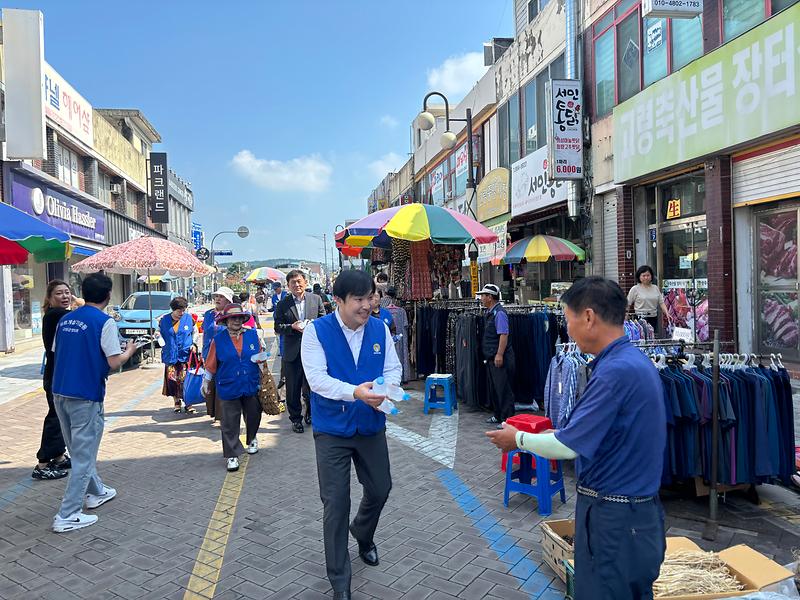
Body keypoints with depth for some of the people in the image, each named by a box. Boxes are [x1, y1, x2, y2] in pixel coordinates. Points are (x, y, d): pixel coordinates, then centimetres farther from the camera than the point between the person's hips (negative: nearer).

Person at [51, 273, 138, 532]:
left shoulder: (65, 319, 9)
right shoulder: (105, 322, -12)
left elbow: (57, 353, 17)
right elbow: (114, 362, -16)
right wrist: (129, 351, 3)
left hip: (60, 392, 7)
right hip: (86, 396, -7)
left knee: (80, 450, 21)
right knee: (83, 455, 2)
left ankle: (96, 492, 38)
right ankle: (67, 516, 3)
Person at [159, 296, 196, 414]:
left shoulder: (189, 318, 2)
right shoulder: (164, 320, 4)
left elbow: (195, 333, 14)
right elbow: (160, 334, 17)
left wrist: (193, 344, 4)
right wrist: (163, 345, 5)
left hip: (185, 355, -1)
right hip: (170, 355, 2)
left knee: (185, 380, -6)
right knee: (172, 379, 1)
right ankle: (176, 402, 16)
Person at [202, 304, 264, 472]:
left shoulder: (252, 335, 1)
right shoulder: (218, 340, -2)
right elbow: (211, 364, 5)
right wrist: (206, 382, 10)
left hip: (251, 386, 2)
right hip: (228, 388, -2)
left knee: (253, 417, 16)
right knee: (230, 423, 2)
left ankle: (252, 439, 44)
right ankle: (232, 455, 14)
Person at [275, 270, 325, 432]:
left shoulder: (316, 299, 4)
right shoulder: (283, 304, 1)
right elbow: (278, 327, 0)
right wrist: (292, 327, -17)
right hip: (292, 351, 0)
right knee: (293, 388, 7)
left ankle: (311, 414, 32)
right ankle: (296, 419, 21)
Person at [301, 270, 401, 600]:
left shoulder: (380, 329, -3)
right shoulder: (316, 331, -14)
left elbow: (393, 368, -1)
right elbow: (316, 378, -21)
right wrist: (355, 392, -36)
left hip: (372, 426, 4)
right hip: (332, 430, -4)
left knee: (380, 490, 18)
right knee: (336, 503, 2)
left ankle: (363, 535, 53)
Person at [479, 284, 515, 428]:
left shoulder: (499, 313, -16)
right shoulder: (490, 312, 13)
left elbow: (503, 335, -22)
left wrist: (499, 355, -25)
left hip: (500, 358, -10)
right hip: (491, 357, 10)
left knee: (503, 389, -3)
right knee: (494, 388, 18)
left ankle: (507, 420, 4)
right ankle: (498, 416, 30)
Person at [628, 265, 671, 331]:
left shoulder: (655, 288, 10)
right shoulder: (635, 289, -2)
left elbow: (661, 303, 8)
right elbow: (628, 304, -2)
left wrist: (667, 313, -4)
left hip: (654, 318, 4)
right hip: (641, 319, -4)